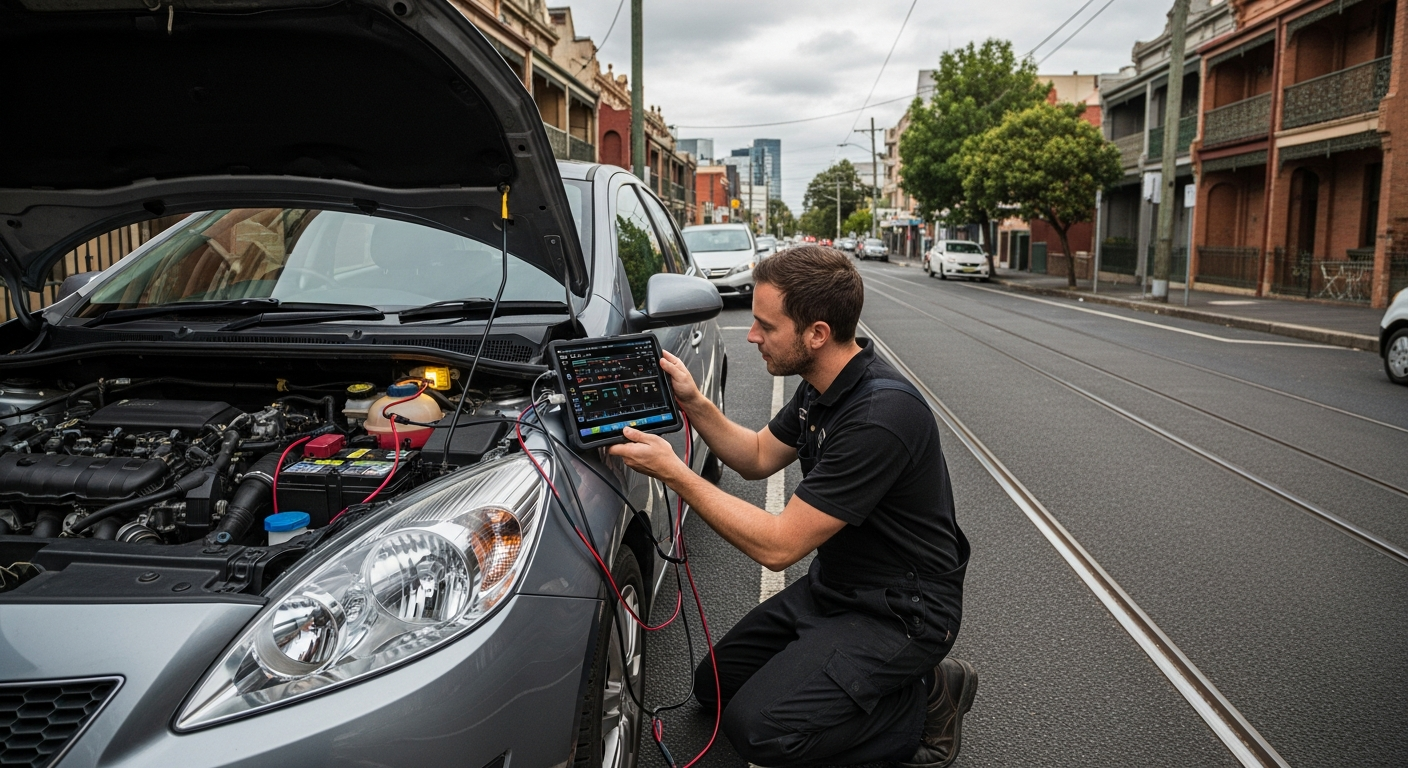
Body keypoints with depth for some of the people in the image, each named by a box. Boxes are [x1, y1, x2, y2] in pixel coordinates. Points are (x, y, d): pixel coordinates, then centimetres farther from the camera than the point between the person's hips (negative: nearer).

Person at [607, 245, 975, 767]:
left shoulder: (881, 415, -32)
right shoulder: (822, 386, -2)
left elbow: (777, 546, -29)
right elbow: (758, 457, 15)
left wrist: (672, 472, -23)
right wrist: (693, 404, -2)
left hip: (900, 612, -9)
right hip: (833, 586, 9)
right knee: (714, 686, 11)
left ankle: (926, 700, -1)